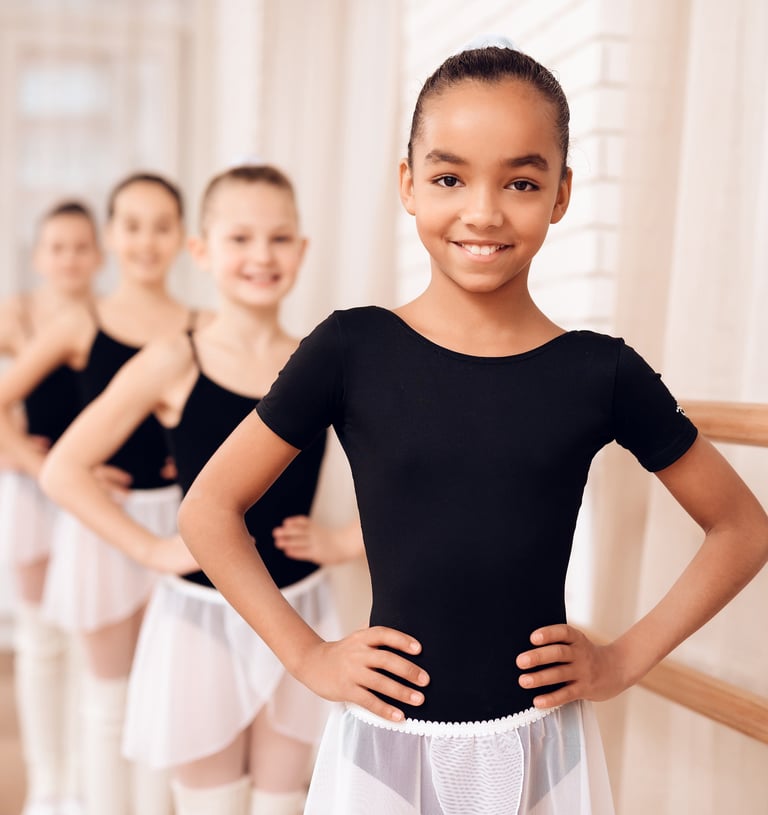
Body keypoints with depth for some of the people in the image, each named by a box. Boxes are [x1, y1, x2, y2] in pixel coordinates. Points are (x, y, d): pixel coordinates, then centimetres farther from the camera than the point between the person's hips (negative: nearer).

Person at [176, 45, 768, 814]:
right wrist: (307, 655, -5)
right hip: (384, 735, 0)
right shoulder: (350, 350, -9)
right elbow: (208, 509, -2)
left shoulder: (600, 372, -7)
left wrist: (626, 657, -1)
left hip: (539, 745, 1)